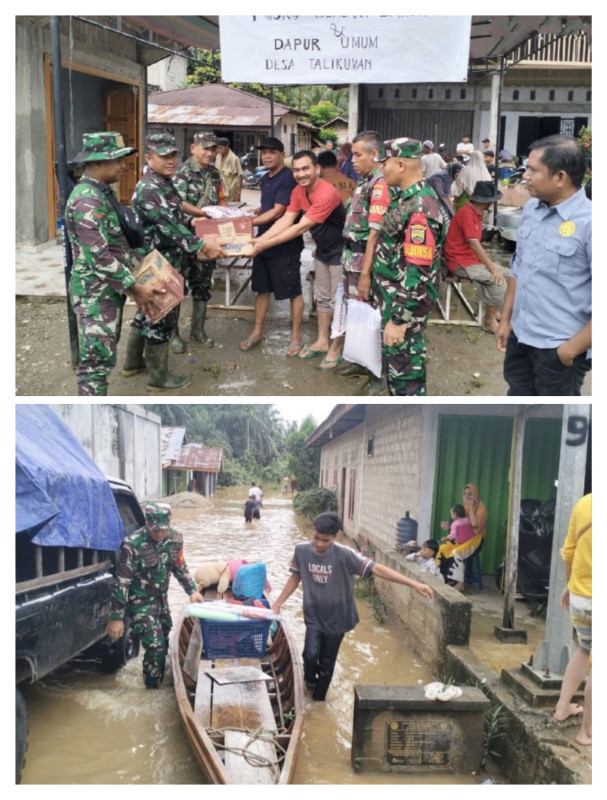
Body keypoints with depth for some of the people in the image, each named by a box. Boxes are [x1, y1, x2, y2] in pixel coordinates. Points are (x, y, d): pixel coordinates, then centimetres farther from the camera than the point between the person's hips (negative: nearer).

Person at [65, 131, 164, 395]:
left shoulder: (100, 193, 11)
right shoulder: (87, 200, -22)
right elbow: (99, 257, -26)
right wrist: (134, 288, -20)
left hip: (108, 290, 10)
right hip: (96, 292, -10)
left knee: (102, 354, 18)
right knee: (98, 359, -6)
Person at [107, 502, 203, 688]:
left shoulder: (175, 539, -8)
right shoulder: (133, 545, -26)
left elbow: (180, 567, 10)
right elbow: (121, 582, -23)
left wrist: (192, 590, 2)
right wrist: (116, 617, -22)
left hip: (161, 598, 6)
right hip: (140, 602, -6)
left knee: (164, 644, 18)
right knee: (155, 647, -13)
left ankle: (158, 683, 39)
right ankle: (152, 690, 4)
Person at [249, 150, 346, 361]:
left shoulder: (327, 194, -32)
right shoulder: (298, 191, -4)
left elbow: (301, 227, -34)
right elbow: (285, 220, -9)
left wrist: (266, 244, -33)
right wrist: (259, 239, -23)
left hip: (340, 251, -8)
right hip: (323, 250, 8)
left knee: (338, 301, -1)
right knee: (322, 298, 15)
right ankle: (322, 342, 26)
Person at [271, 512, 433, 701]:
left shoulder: (344, 555, -21)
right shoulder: (302, 550, -12)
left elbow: (376, 569, -26)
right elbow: (295, 578, 5)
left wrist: (413, 584, -32)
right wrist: (278, 603, 5)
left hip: (336, 619, -1)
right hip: (313, 617, 1)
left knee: (327, 663, 10)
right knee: (311, 655, -17)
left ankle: (318, 700, 35)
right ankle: (310, 680, 18)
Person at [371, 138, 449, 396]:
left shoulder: (420, 208, -24)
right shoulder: (405, 197, 8)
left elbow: (418, 273, -28)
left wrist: (399, 320, -27)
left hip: (404, 305, -10)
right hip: (392, 298, 10)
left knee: (405, 369, 1)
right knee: (395, 362, 21)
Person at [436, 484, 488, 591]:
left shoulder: (481, 507, -11)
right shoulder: (464, 506, 11)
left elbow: (474, 524, -26)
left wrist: (471, 507, -22)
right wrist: (450, 526, 1)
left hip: (474, 539, -7)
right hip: (463, 537, 7)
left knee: (456, 553, -32)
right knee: (442, 549, -13)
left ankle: (459, 583, -26)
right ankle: (442, 578, -6)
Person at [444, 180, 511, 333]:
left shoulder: (476, 212, 11)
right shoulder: (467, 213, -19)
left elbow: (476, 244, 11)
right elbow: (474, 245, -24)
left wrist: (491, 264, 0)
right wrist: (493, 269, -26)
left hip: (473, 258, 10)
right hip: (461, 262, -10)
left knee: (508, 274, 2)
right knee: (498, 280, -23)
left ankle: (493, 309, 11)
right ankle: (489, 320, -10)